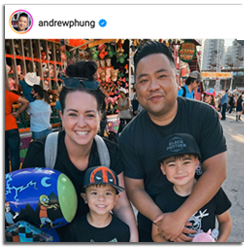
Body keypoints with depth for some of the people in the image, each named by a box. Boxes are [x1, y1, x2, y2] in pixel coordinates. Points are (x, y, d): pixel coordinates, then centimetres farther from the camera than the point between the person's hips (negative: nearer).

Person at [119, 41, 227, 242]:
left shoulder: (204, 115, -18)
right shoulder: (129, 137, -15)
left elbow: (217, 170, -21)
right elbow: (134, 188, -10)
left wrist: (180, 216, -25)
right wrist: (160, 218, -24)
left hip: (198, 220, 1)